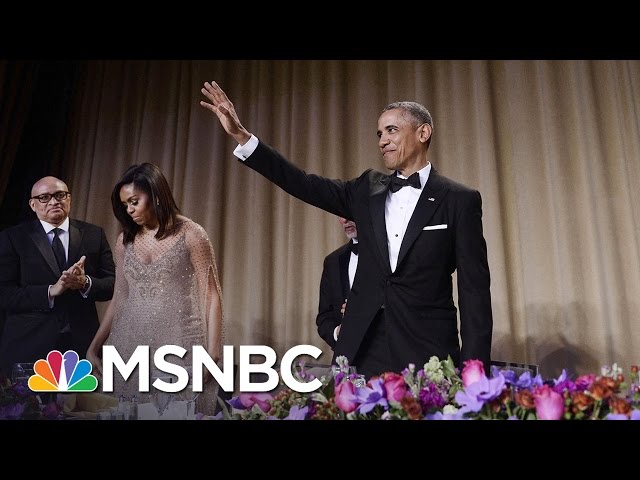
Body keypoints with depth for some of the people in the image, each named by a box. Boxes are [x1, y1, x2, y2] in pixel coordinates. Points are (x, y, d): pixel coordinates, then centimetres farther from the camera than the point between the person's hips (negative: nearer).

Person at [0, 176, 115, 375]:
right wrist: (51, 291, -20)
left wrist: (86, 283, -17)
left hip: (82, 344, 2)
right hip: (28, 344, -1)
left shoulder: (94, 235, 6)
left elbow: (113, 284, 3)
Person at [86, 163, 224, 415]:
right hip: (131, 345, 4)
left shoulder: (190, 234, -4)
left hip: (178, 344, -4)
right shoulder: (125, 241, 10)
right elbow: (119, 299, 16)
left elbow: (210, 296, -6)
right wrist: (94, 347, 15)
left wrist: (212, 355, -11)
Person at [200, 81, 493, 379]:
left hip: (426, 351, -3)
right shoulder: (369, 190, 10)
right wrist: (241, 136, -2)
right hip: (364, 352, 4)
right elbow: (304, 184, 5)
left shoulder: (459, 200, -2)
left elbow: (474, 290, -4)